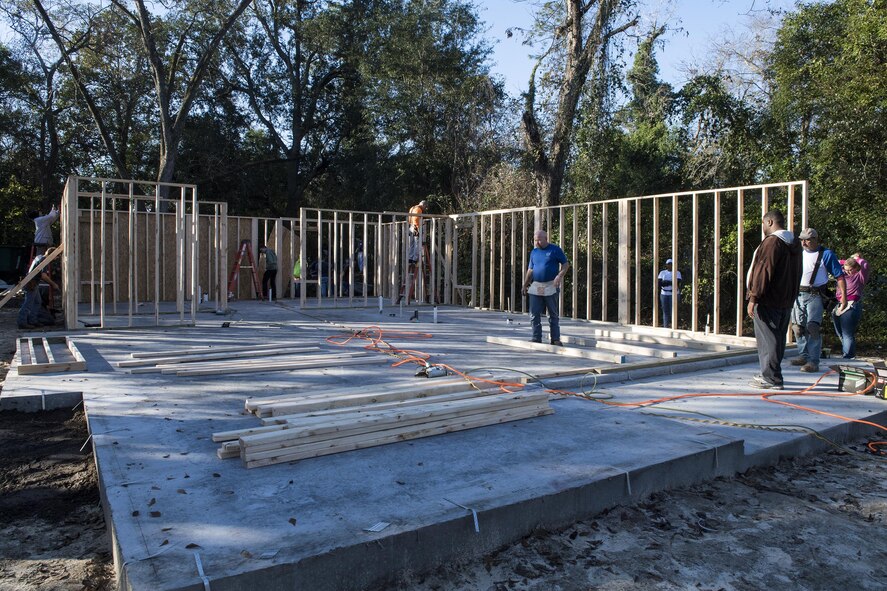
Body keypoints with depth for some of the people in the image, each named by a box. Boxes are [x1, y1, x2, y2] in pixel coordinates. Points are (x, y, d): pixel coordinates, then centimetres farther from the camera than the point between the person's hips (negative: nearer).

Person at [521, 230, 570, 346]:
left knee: (553, 315, 4)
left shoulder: (555, 250, -2)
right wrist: (525, 285, 15)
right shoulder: (534, 252, 12)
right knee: (534, 315, 1)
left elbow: (566, 264, -1)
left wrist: (560, 276, -18)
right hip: (535, 287, 4)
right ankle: (536, 338, 7)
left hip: (551, 287, -4)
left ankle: (555, 339, 10)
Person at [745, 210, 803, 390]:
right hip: (787, 301, 10)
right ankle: (771, 375, 25)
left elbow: (763, 271, -21)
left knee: (768, 339, -4)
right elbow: (796, 273, 20)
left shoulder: (772, 242, -16)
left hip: (769, 301, -10)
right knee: (778, 339, 15)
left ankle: (771, 378, -2)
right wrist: (790, 297, 23)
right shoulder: (795, 243, 15)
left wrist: (753, 298, -19)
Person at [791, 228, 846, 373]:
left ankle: (813, 361, -11)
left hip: (815, 295, -5)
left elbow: (839, 276, -2)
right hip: (797, 294, 5)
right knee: (798, 327, 8)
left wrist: (844, 296, -10)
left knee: (813, 327, -13)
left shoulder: (826, 254, -1)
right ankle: (803, 355, 21)